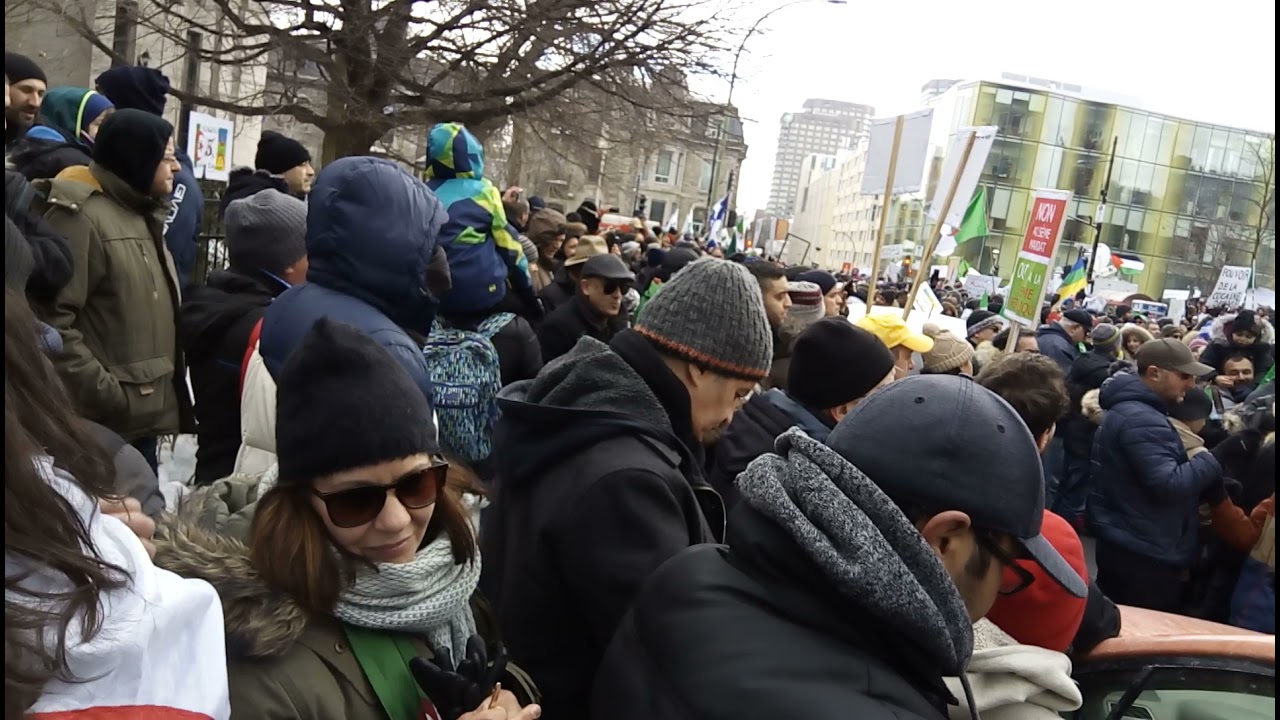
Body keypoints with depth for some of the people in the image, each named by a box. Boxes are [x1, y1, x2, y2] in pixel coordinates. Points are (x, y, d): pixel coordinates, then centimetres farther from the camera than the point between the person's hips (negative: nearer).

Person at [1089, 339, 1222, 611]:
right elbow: (1169, 485, -28)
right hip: (1144, 552, -11)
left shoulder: (1129, 408, 13)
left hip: (1125, 543, 11)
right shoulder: (1142, 420, -22)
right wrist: (1216, 458, -19)